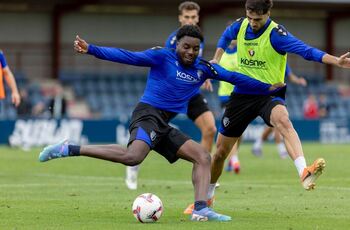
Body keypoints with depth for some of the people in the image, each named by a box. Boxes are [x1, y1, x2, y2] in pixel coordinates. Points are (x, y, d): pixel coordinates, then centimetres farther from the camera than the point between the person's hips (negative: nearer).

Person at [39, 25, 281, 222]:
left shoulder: (203, 68, 13)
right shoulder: (162, 57, -5)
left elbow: (233, 77, 20)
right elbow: (128, 56, -13)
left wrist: (267, 88, 23)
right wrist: (91, 50, -23)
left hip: (164, 126, 8)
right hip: (148, 114, -8)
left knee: (202, 156, -1)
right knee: (132, 156, -34)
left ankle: (200, 209, -10)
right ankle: (69, 149, -30)